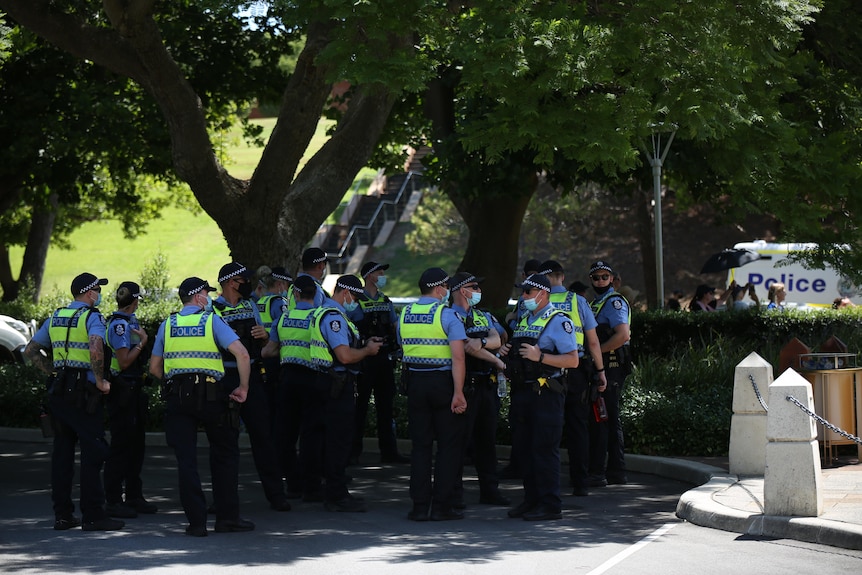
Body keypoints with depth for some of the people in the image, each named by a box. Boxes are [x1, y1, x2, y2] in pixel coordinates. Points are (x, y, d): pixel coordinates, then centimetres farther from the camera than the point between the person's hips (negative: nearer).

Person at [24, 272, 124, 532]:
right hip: (83, 392, -7)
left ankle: (62, 513, 13)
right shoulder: (92, 317, -7)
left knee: (62, 450, 11)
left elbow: (31, 351, 17)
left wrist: (53, 372, 14)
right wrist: (100, 380, -15)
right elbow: (95, 349, -26)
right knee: (93, 451, -5)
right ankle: (93, 515, -7)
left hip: (58, 391, 7)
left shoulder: (55, 317, 14)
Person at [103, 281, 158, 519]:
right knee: (121, 445, -6)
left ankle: (134, 497, 21)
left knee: (136, 444, 13)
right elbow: (124, 361, -20)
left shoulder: (131, 322, 14)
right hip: (122, 390, -10)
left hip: (133, 390, 10)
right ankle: (113, 501, -2)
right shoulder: (119, 324, -15)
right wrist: (142, 342, -13)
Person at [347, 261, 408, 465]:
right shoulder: (356, 301, -5)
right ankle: (353, 451, 3)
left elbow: (396, 326, 21)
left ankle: (388, 451, 13)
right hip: (364, 359, -6)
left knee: (386, 405, 8)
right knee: (360, 405, -3)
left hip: (384, 358, 6)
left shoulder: (386, 301, 15)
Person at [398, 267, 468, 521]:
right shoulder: (447, 315, -10)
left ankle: (420, 505, 6)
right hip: (442, 381, -5)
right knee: (449, 444, 4)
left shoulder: (404, 314, 6)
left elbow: (403, 349, 12)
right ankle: (442, 505, 2)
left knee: (420, 445, 9)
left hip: (414, 381, 5)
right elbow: (458, 357, -18)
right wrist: (458, 393, -19)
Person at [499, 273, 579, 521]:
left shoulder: (558, 321, -8)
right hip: (522, 392, 9)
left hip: (545, 394, -9)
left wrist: (540, 356, -22)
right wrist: (506, 351, 8)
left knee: (544, 449, -8)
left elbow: (572, 360, -15)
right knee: (524, 448, 11)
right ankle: (532, 500, 19)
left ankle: (550, 505, -4)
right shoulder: (524, 320, 19)